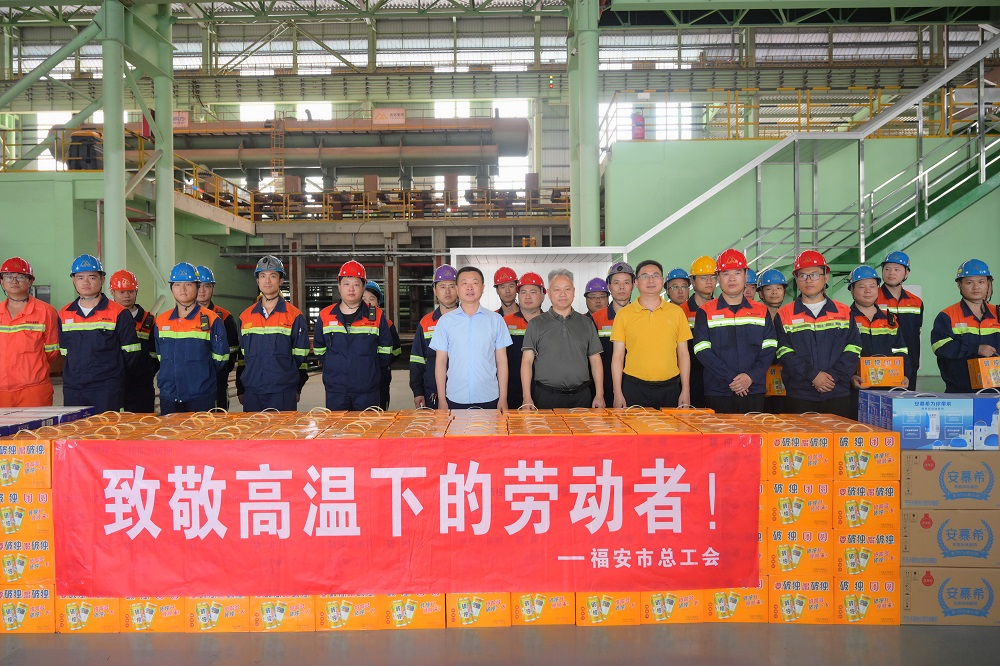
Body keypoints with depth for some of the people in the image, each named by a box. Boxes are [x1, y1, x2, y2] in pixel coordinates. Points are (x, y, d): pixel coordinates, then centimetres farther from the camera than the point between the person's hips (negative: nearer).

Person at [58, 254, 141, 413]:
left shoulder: (118, 313, -2)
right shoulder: (64, 315, 11)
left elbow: (131, 352, -1)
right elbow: (64, 351, 19)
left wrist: (112, 371, 4)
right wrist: (80, 372, 13)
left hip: (108, 390, -4)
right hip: (72, 389, 4)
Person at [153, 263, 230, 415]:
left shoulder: (211, 320, -4)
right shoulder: (161, 321, 9)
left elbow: (220, 358, -1)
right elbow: (159, 355, 19)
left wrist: (203, 375, 4)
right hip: (168, 395, 4)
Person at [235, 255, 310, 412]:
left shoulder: (295, 316, 1)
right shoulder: (245, 317, 12)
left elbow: (300, 356, 2)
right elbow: (241, 356, 16)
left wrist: (297, 388, 0)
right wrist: (240, 389, 14)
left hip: (283, 393, -3)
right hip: (251, 392, 3)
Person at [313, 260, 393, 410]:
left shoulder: (377, 316, 2)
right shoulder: (325, 316, 5)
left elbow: (385, 351, 7)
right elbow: (319, 350, 14)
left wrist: (370, 370, 6)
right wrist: (335, 368, 9)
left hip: (368, 392, -1)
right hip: (335, 391, 1)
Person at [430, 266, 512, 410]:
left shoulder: (496, 320, 4)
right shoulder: (445, 321, 4)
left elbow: (501, 360, 5)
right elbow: (441, 361, 5)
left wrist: (503, 398, 0)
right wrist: (441, 400, 0)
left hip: (489, 399, 0)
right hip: (455, 400, 0)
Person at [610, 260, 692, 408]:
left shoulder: (676, 312, 7)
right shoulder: (624, 314, 3)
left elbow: (683, 353, 9)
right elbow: (618, 356, 3)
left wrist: (686, 391, 3)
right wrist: (618, 394, -3)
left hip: (669, 389, 1)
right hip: (634, 389, -1)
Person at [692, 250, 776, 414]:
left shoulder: (761, 311, 10)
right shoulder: (705, 312, 3)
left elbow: (769, 349, 4)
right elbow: (703, 351, -6)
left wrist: (752, 376, -12)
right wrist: (731, 378, -14)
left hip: (754, 391, 2)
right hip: (718, 393, -2)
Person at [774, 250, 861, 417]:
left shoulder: (844, 313, 10)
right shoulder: (784, 315, 5)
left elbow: (852, 351, 2)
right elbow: (785, 354, -4)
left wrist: (833, 375, -12)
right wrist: (813, 375, -14)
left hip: (838, 394, 1)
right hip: (799, 396, -1)